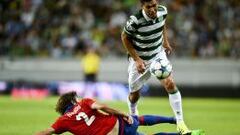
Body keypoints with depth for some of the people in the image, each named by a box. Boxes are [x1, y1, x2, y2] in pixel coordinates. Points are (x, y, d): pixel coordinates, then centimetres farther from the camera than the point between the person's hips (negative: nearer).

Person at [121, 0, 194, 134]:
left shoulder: (163, 11, -16)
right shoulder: (135, 20, -31)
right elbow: (125, 37, -14)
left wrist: (165, 41, 7)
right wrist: (137, 59, -18)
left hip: (158, 54, 3)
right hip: (139, 59, -3)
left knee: (170, 84, -16)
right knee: (134, 93, 10)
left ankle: (180, 122, -9)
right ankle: (133, 116, 45)